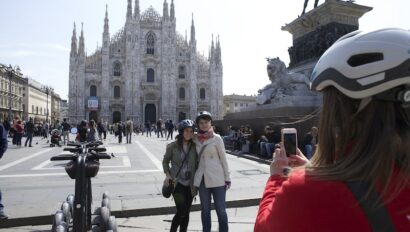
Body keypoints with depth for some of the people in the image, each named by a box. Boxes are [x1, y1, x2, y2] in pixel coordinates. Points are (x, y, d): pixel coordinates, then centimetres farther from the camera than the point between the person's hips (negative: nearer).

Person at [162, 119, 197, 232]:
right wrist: (167, 174, -6)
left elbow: (197, 163, 4)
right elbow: (165, 161, 7)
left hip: (190, 184, 3)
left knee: (186, 213, 10)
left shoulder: (194, 146, -1)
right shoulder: (173, 146, -6)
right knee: (181, 211, -10)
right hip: (177, 183, -3)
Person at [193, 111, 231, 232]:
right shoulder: (195, 139, 4)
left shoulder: (216, 138, -4)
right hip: (202, 178, 3)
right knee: (205, 209, 12)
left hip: (217, 178, -3)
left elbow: (223, 158, -2)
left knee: (221, 210, 2)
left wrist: (227, 178, -3)